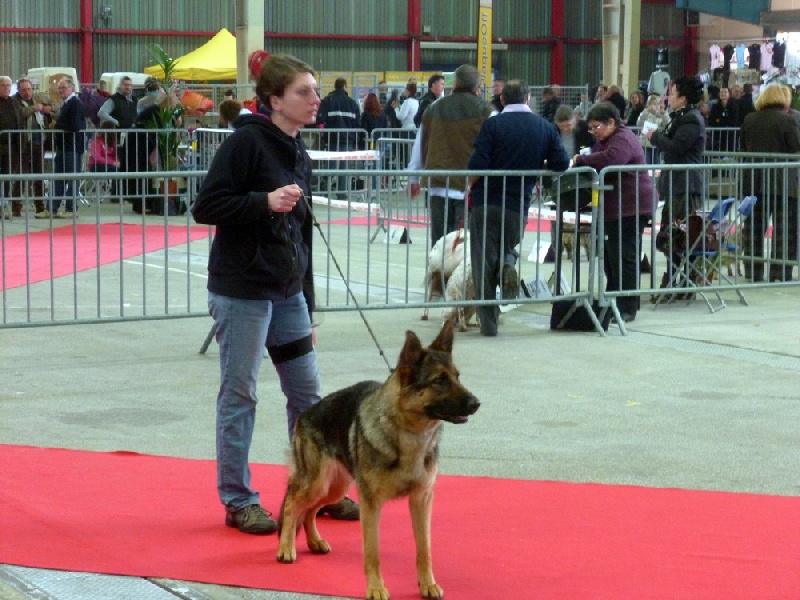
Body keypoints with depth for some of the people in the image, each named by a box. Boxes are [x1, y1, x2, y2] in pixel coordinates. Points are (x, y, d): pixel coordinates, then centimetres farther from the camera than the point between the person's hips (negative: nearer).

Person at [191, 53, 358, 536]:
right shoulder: (247, 142, -11)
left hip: (288, 295, 8)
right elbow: (206, 207, -15)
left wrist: (307, 309, 18)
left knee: (308, 394, 11)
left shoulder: (299, 156, 13)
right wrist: (265, 202, -25)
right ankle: (238, 501, 12)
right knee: (240, 396, 2)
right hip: (241, 292, -8)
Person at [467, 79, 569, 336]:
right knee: (509, 246, 27)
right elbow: (561, 163, -3)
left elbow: (477, 165, -14)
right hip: (519, 205, 3)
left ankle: (488, 322, 4)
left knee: (484, 266, 4)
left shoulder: (493, 125, -7)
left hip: (486, 202, -3)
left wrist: (470, 188, 3)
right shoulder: (546, 128, 3)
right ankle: (508, 263, -7)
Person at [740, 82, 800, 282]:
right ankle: (780, 275, 1)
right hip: (782, 183, -5)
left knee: (753, 227, 12)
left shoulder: (749, 120, 4)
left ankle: (753, 273, 14)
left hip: (753, 181, 5)